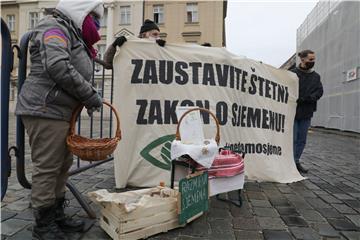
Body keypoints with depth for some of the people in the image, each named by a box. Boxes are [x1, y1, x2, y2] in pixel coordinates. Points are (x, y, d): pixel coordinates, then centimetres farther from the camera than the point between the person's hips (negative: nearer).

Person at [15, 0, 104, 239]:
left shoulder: (71, 34, 23)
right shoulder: (55, 27, -7)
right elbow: (58, 67, -24)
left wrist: (88, 99, 8)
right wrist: (90, 95, -17)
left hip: (62, 112, 10)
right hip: (44, 110, -10)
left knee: (63, 165, 14)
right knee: (47, 167, -2)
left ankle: (57, 215, 27)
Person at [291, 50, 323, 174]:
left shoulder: (316, 76, 12)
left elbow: (319, 91, 4)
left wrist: (308, 98, -14)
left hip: (307, 113, 5)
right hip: (293, 111, -5)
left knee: (302, 140, 11)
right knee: (293, 139, -2)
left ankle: (296, 161, 22)